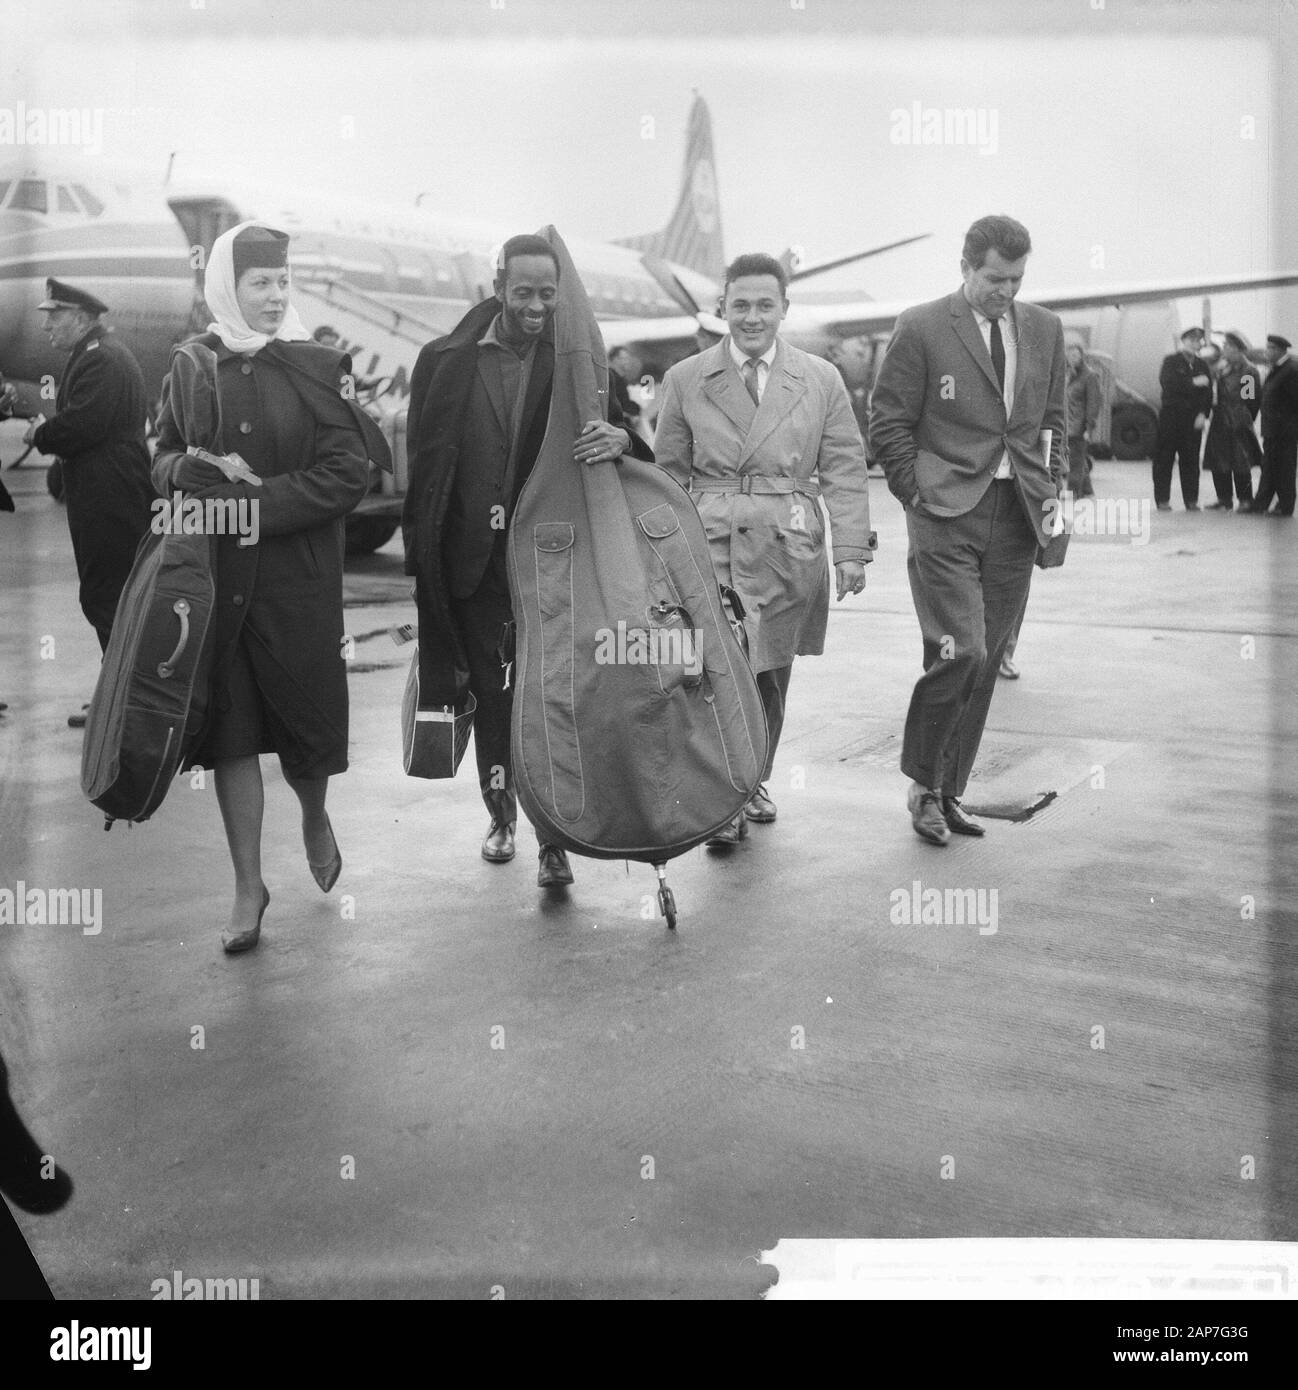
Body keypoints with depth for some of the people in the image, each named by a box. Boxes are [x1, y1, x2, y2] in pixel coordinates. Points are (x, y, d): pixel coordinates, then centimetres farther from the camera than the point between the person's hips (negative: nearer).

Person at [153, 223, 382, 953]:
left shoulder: (319, 366, -1)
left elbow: (348, 473, -9)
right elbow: (163, 460, 11)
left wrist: (256, 501, -17)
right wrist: (189, 469, -13)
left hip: (301, 578, -1)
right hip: (215, 579, 2)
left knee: (306, 716, 5)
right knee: (231, 726, 2)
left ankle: (315, 817, 39)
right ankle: (249, 883, 13)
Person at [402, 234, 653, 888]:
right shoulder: (447, 361, 1)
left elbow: (617, 427, -4)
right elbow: (423, 460, 4)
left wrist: (621, 439, -29)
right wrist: (421, 548, 0)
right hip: (472, 558, 1)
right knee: (489, 691, 13)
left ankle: (554, 838, 6)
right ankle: (500, 815, 31)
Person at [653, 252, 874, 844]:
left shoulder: (821, 379, 8)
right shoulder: (685, 379, 8)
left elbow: (844, 470, 7)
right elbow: (667, 474, 10)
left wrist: (850, 549, -2)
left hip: (789, 549, 2)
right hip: (712, 546, -1)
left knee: (770, 677, 9)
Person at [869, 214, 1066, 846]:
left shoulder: (1044, 329, 13)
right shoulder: (919, 328, -2)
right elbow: (888, 424, 0)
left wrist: (1052, 491, 10)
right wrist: (918, 496, -5)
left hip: (1017, 517, 5)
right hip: (947, 514, -5)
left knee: (984, 662, 7)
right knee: (961, 652, -16)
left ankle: (949, 789, 18)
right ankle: (923, 783, 3)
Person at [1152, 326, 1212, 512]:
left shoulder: (1201, 365, 14)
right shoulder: (1171, 361, 3)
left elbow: (1208, 392, 8)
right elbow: (1167, 382, -14)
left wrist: (1203, 414, -6)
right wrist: (1192, 383, -16)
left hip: (1193, 419, 3)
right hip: (1170, 417, -3)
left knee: (1191, 461, 2)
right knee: (1164, 460, -2)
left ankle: (1191, 501, 6)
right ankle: (1162, 500, 3)